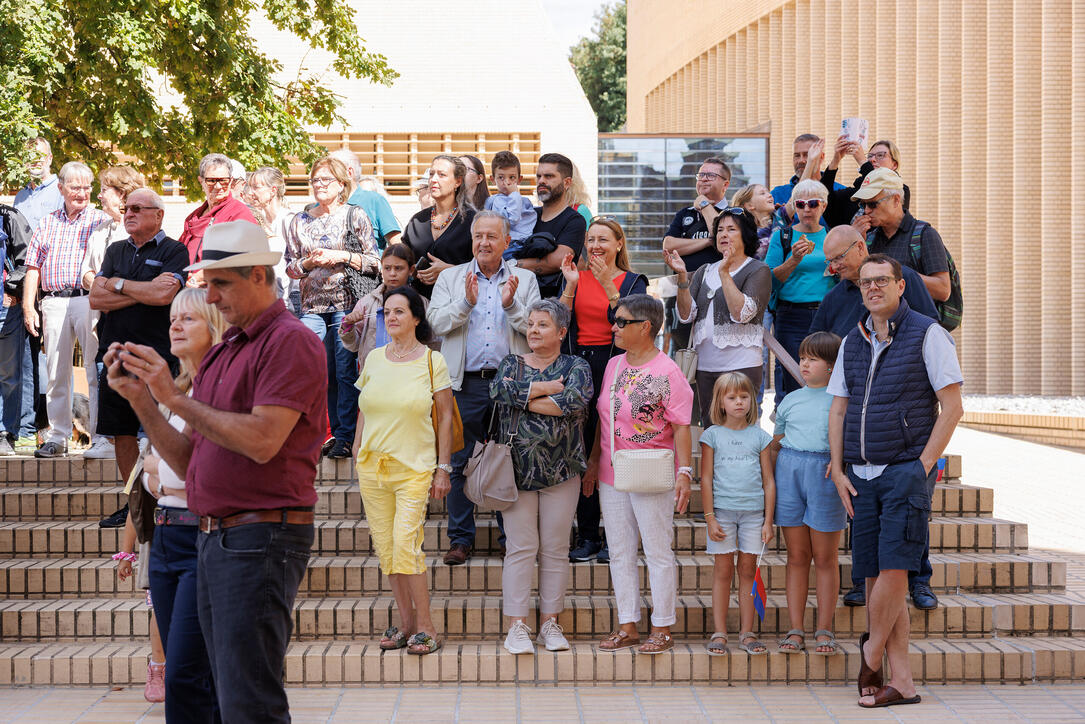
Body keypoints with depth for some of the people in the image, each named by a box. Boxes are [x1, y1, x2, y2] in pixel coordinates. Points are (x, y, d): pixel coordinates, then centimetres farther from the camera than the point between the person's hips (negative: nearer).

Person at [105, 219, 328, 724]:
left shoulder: (290, 341, -8)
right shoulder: (220, 352, 19)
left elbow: (261, 441, -20)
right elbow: (187, 460, 18)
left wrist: (175, 397, -14)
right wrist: (140, 398, 4)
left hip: (261, 537, -9)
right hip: (213, 539, 9)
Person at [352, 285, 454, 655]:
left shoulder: (432, 361, 0)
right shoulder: (374, 359, 10)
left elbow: (445, 417, 1)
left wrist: (443, 468, -3)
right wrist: (357, 456, 12)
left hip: (415, 467, -4)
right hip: (373, 466, 4)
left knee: (405, 545, -14)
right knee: (385, 548, 4)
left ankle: (425, 626, -4)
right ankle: (405, 621, 15)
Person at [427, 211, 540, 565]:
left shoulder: (525, 280, 10)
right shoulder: (450, 278, 10)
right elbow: (436, 322, -2)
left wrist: (511, 304, -16)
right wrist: (466, 302, -17)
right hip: (466, 384, 0)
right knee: (460, 462, 2)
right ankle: (461, 539, 11)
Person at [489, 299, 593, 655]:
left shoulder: (576, 367, 4)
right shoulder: (511, 364, 11)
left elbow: (574, 400, -16)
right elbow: (499, 390, -11)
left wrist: (524, 399, -10)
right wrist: (545, 388, -12)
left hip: (561, 471, 0)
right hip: (518, 469, 1)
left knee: (555, 548, 3)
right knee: (520, 547, -3)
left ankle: (550, 622, 11)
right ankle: (517, 625, 0)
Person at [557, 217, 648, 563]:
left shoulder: (632, 281, 4)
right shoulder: (576, 277, 12)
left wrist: (608, 287, -19)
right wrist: (570, 287, -9)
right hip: (580, 365, 3)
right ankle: (586, 535, 10)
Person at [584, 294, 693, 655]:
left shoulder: (667, 373, -12)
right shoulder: (614, 365, 9)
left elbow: (681, 428, -13)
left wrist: (684, 472, -20)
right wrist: (593, 462, 16)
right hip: (612, 476, 7)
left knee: (658, 553, 2)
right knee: (619, 553, 11)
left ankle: (662, 629, 11)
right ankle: (627, 626, 20)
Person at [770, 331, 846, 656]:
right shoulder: (790, 400, 13)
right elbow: (775, 446, 19)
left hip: (825, 474, -3)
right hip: (788, 473, 3)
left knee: (825, 558, 3)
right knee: (797, 557, 7)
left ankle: (824, 630, 12)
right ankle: (795, 629, 11)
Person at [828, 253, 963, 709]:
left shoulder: (927, 335, -2)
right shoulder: (852, 342, 15)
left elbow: (952, 406, -6)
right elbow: (837, 410, 17)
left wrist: (923, 466, -11)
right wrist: (838, 470, 7)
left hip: (906, 469, -6)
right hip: (861, 474, 6)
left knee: (892, 567, -13)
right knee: (874, 575, 2)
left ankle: (871, 652, 8)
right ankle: (901, 682, 6)